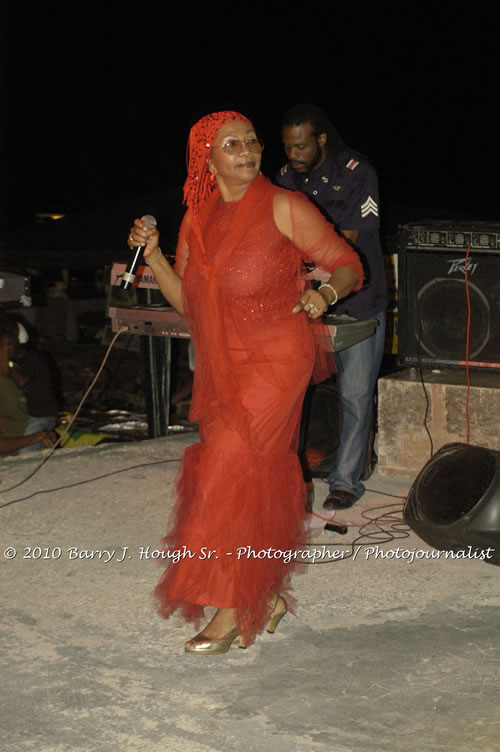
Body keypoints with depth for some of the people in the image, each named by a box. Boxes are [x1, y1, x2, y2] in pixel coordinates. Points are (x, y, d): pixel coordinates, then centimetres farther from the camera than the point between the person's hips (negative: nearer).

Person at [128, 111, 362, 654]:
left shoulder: (284, 208, -8)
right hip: (220, 366, 6)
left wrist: (327, 292, -26)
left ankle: (231, 609, 1)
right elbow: (187, 303, 10)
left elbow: (347, 263, -5)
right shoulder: (197, 221, 8)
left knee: (232, 474, -9)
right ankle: (268, 595, 25)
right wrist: (152, 255, -2)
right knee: (259, 480, 11)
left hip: (273, 363, -5)